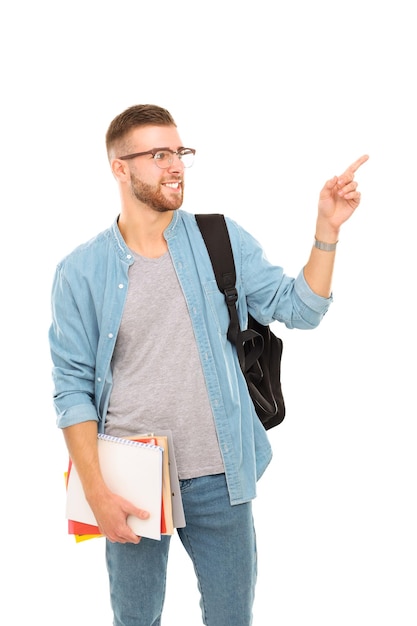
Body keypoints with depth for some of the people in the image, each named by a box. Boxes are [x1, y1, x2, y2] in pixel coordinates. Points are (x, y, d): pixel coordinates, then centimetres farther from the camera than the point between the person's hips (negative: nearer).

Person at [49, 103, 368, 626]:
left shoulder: (222, 241, 0)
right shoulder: (80, 272, -5)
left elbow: (297, 308, 0)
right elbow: (72, 387, -4)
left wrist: (327, 230, -14)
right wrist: (96, 492, -10)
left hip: (218, 478, 1)